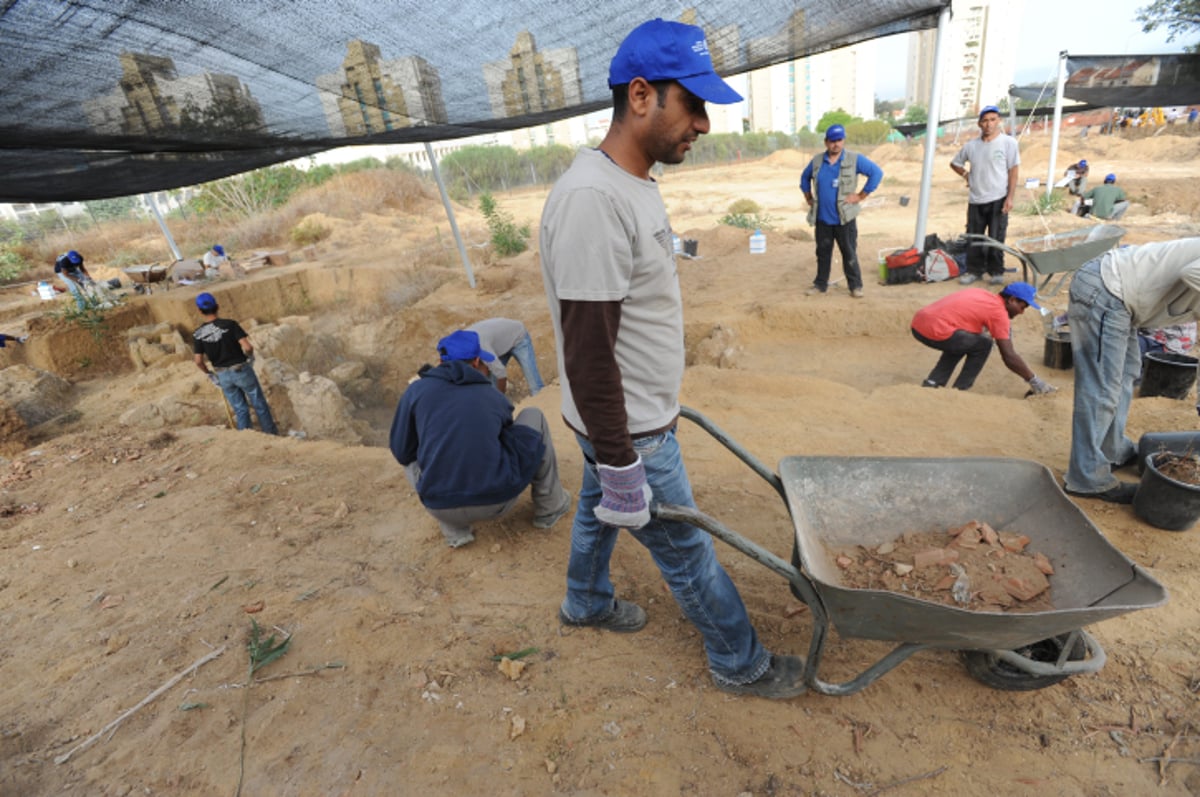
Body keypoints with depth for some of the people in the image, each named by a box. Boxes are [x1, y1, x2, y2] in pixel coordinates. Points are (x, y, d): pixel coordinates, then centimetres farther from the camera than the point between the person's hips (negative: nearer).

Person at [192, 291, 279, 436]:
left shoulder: (197, 335, -6)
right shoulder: (229, 324, -16)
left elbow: (199, 361, -5)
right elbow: (248, 347, -23)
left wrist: (209, 374, 11)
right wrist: (250, 357, -2)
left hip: (223, 375, 3)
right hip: (241, 370, -3)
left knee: (240, 409, 15)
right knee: (259, 405, 11)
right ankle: (272, 435, 21)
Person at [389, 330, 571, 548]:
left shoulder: (417, 390, 4)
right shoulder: (494, 397, 8)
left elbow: (401, 452, 9)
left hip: (441, 508, 1)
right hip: (499, 503, 0)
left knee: (409, 455, 30)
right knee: (534, 416, 18)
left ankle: (454, 529, 14)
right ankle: (549, 507, 23)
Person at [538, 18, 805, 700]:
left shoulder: (634, 183, 6)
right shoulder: (592, 198, -28)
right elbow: (587, 353, -28)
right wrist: (620, 462, -22)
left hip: (635, 412, 9)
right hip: (630, 432, -9)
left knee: (600, 510, 28)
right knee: (687, 550, 9)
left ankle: (587, 602, 54)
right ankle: (742, 663, 33)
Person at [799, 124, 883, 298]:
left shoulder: (855, 159, -5)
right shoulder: (817, 160, 7)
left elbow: (877, 173, -6)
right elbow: (804, 177, 24)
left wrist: (861, 195, -9)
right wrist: (808, 197, 15)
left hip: (844, 218, -3)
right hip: (822, 218, 4)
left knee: (849, 253, 0)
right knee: (822, 252, 11)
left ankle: (855, 286, 9)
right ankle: (820, 284, 23)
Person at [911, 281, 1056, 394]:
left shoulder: (983, 295, 23)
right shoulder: (999, 312, 0)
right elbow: (1009, 356, -1)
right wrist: (1034, 381, 9)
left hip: (918, 323, 8)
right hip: (935, 331, -8)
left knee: (960, 342, 31)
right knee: (983, 344, 8)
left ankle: (932, 383, 20)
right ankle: (958, 391, 10)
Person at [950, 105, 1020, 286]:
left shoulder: (1008, 142, -2)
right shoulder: (971, 145, 8)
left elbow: (1013, 171, -5)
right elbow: (955, 163, 25)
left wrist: (1010, 198, -12)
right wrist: (965, 175, 7)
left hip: (998, 200, -3)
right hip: (976, 200, 4)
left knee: (996, 238, -1)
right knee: (973, 238, 5)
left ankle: (996, 272, 9)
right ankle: (974, 271, 15)